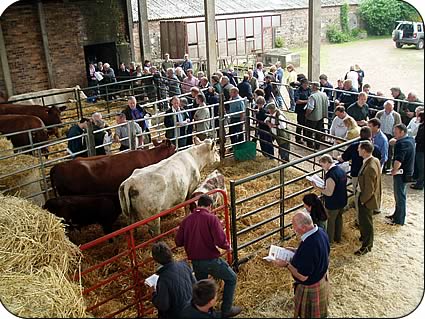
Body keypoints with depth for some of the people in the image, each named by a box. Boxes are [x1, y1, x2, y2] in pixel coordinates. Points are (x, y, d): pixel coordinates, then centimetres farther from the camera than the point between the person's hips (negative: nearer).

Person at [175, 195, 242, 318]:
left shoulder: (187, 220, 0)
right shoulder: (211, 218, -14)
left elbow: (178, 242, 3)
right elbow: (221, 241, -22)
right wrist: (228, 247, 0)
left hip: (195, 262, 5)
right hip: (211, 260, -5)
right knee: (231, 278, 18)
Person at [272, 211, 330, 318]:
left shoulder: (308, 246, -40)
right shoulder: (320, 231, -13)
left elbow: (303, 276, -30)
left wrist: (286, 264, -19)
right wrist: (296, 251, 2)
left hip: (310, 287, -8)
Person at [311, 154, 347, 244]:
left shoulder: (330, 175, -30)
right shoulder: (341, 170, -1)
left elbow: (329, 193, -27)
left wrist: (317, 187, -21)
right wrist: (326, 186, 8)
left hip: (333, 204, -8)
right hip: (342, 201, 8)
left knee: (330, 221, 11)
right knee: (339, 218, 25)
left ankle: (329, 241, 29)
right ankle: (338, 238, 42)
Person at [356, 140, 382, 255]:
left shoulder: (369, 168, -36)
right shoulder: (375, 160, -6)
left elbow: (369, 190, -29)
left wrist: (362, 200, -13)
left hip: (367, 199, -9)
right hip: (366, 197, 9)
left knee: (366, 222, 10)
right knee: (363, 219, 28)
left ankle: (367, 246, 28)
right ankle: (364, 236, 50)